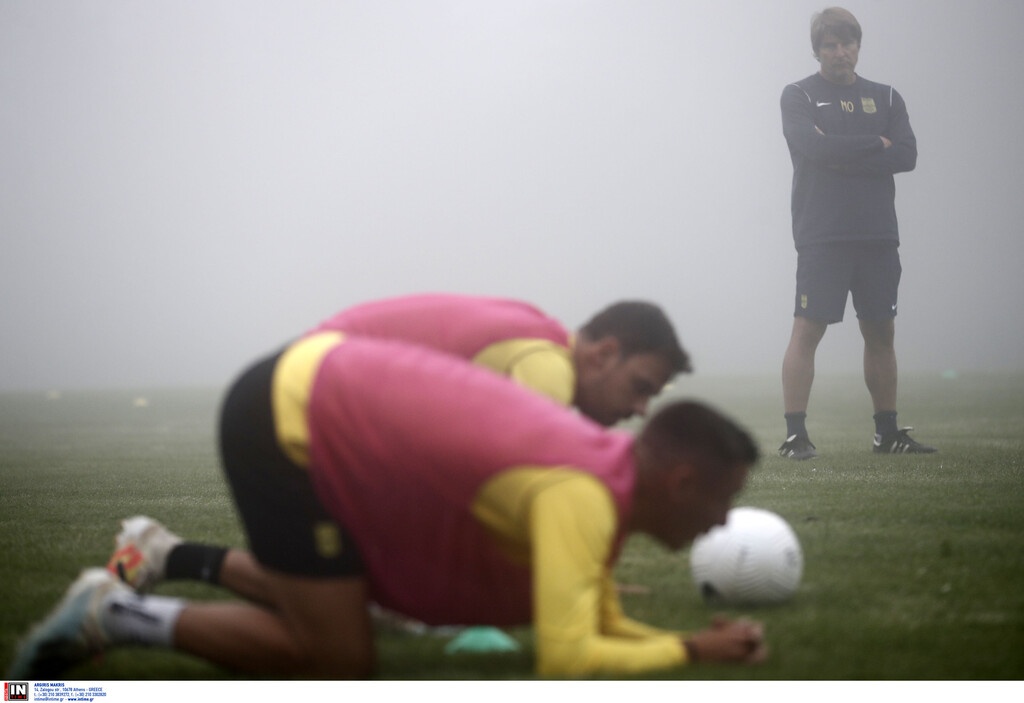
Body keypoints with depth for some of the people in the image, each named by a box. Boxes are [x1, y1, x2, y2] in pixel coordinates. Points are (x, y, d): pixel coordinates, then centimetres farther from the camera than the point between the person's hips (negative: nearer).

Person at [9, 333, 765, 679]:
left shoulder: (607, 469, 5)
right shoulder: (584, 495, -23)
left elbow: (600, 625, 14)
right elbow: (567, 659, -32)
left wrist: (693, 640, -1)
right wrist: (692, 651, -18)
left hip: (318, 385, 9)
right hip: (285, 418, -9)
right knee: (340, 661, -8)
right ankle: (117, 614, 1)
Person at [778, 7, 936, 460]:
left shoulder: (885, 98, 15)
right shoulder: (799, 96, 4)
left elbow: (907, 155, -1)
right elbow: (812, 147, -14)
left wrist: (841, 153, -10)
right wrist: (875, 144, -5)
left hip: (878, 235, 4)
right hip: (821, 235, -4)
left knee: (881, 332, 8)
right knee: (807, 329, -9)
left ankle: (887, 432, 17)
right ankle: (795, 434, -9)